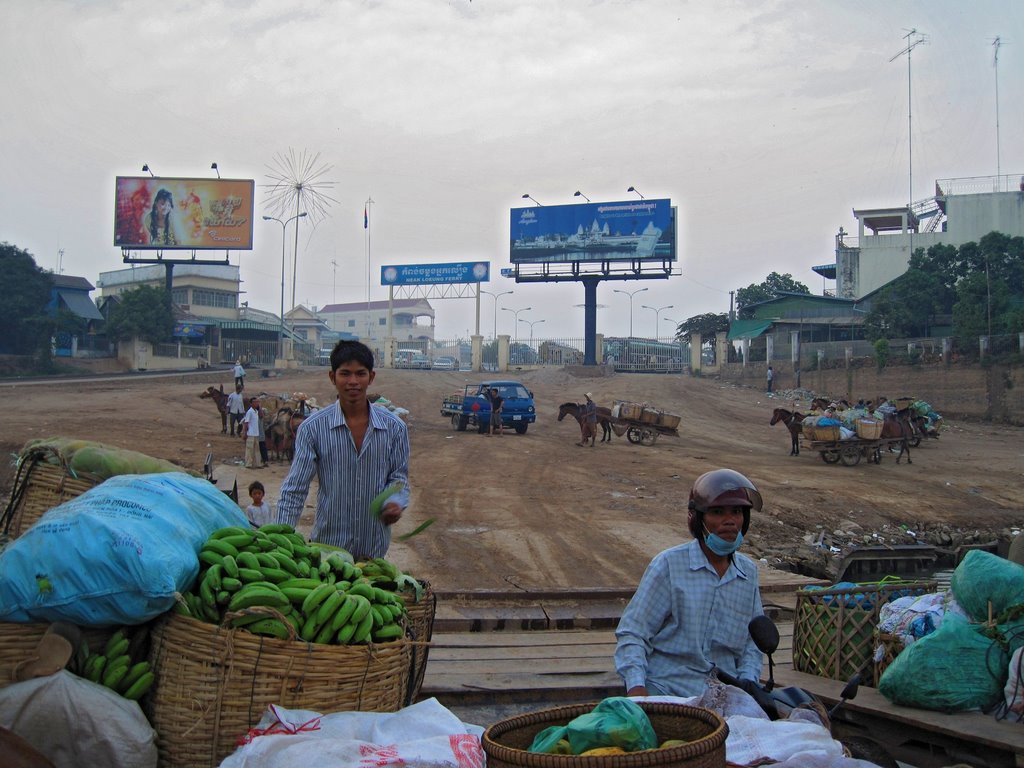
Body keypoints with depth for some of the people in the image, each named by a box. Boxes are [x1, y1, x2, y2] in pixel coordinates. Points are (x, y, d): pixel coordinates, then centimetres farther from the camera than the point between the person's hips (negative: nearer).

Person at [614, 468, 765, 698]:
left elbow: (753, 641, 19)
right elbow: (632, 632, -6)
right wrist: (636, 686, -20)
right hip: (666, 689, -5)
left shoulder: (749, 571, 10)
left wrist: (747, 683, 1)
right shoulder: (669, 565, -6)